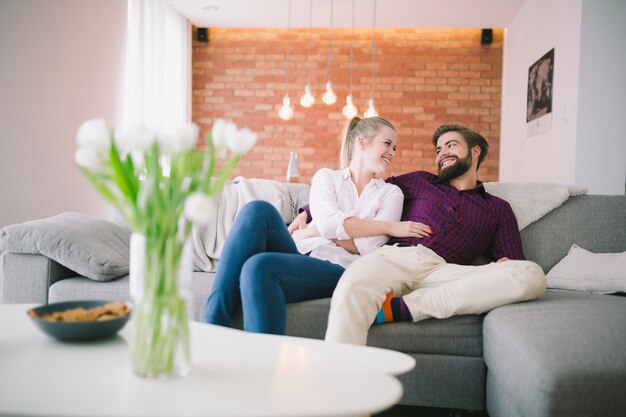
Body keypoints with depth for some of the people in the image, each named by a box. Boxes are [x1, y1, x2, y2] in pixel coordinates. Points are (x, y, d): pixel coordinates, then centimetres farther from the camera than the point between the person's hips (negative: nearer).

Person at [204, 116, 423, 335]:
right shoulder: (326, 176, 19)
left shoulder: (391, 193, 17)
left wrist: (311, 232, -4)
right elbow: (328, 222, -3)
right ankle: (214, 322, -28)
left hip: (338, 268, -3)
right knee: (259, 210, -27)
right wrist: (389, 227, -5)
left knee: (259, 266, -33)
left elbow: (369, 247, -1)